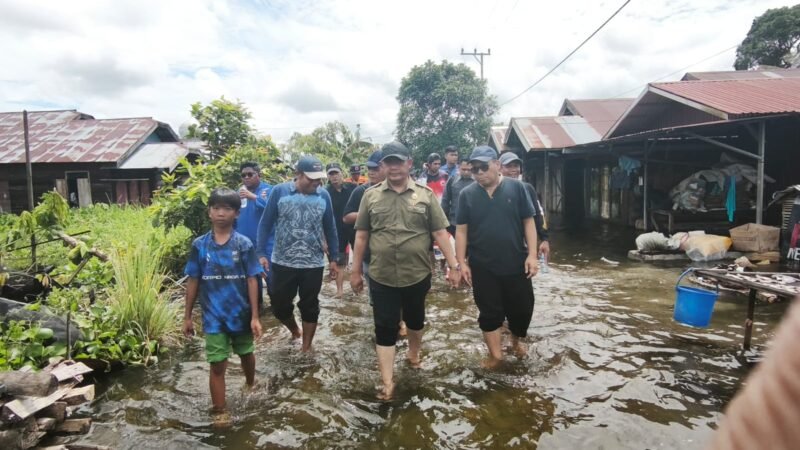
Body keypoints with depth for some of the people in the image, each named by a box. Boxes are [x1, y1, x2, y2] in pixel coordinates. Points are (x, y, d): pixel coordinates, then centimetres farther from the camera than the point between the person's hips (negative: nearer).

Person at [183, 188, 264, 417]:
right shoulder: (199, 245, -5)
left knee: (246, 354, 22)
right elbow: (193, 281, 2)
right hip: (213, 316, 0)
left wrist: (255, 316, -9)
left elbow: (251, 280, -8)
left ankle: (250, 386, 50)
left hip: (241, 313, 0)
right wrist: (187, 316, 4)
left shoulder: (244, 244, -10)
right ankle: (219, 413, 18)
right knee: (217, 365, 3)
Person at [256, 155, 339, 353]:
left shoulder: (323, 195, -2)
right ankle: (294, 330, 41)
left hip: (313, 265, 0)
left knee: (309, 306, 10)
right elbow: (265, 224, -2)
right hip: (282, 263, 0)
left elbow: (330, 229, 6)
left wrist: (333, 259, 8)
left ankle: (306, 347, 28)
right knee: (279, 305, 11)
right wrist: (261, 253, -8)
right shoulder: (279, 191, -6)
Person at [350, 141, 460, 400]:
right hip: (381, 277, 0)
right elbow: (362, 236, 4)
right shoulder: (371, 195, 1)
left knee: (415, 320, 21)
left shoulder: (425, 195, -1)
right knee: (385, 329, 2)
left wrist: (453, 266, -6)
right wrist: (355, 271, 4)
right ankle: (387, 382, 10)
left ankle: (413, 353, 48)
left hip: (417, 275, 1)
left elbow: (440, 233, -2)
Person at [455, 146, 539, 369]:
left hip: (516, 263, 0)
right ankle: (495, 354, 24)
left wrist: (532, 255, -7)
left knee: (522, 308, 11)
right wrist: (462, 262, -4)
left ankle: (516, 341, 39)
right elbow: (461, 230, 0)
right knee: (489, 312, 8)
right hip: (482, 267, 0)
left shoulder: (516, 188, -3)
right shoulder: (467, 194, -1)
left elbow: (528, 222, -1)